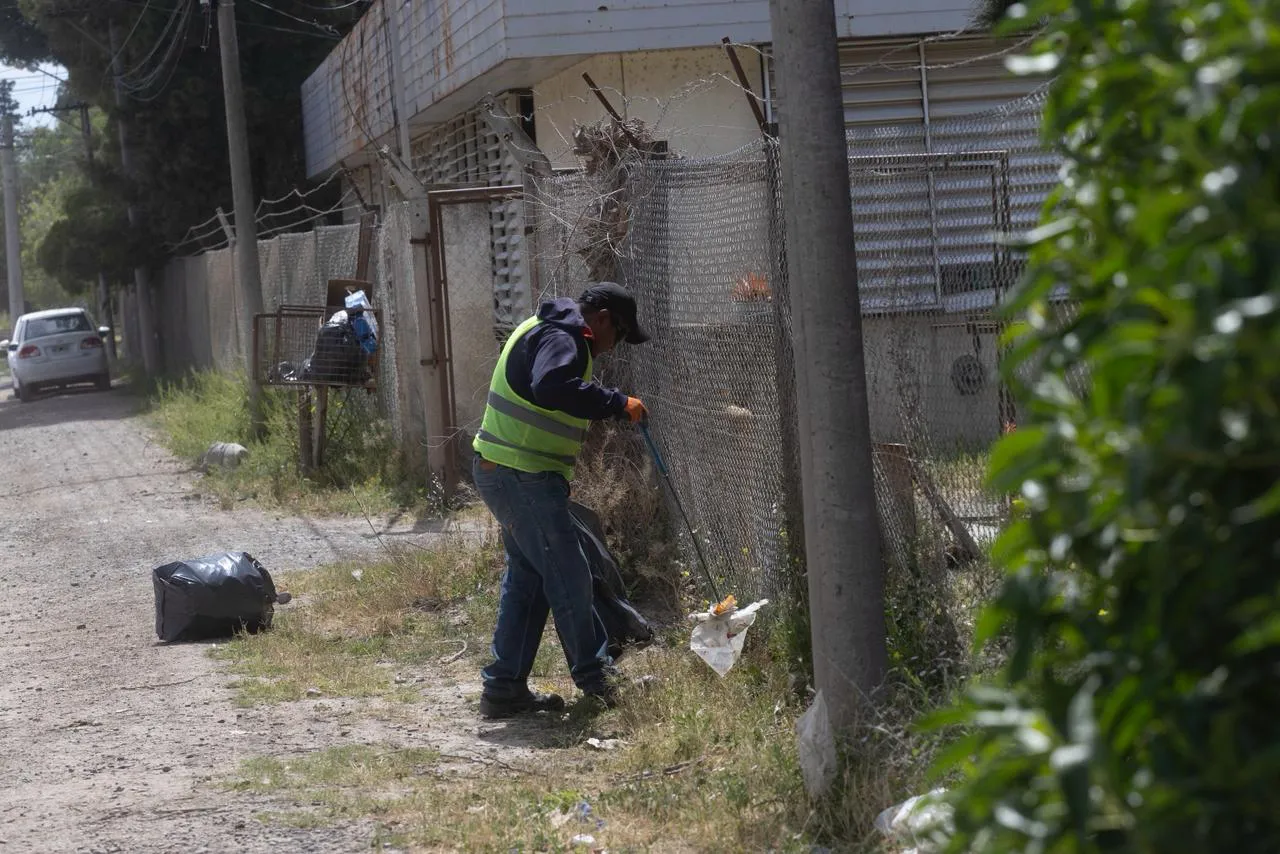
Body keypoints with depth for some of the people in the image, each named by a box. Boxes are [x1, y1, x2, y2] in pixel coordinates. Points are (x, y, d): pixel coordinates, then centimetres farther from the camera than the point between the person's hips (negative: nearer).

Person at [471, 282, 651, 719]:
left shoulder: (552, 333, 19)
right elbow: (551, 387, -35)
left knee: (527, 577, 14)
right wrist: (617, 403, -30)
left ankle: (505, 687, 16)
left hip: (503, 473, 11)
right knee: (568, 574, -3)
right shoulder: (559, 338, -15)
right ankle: (595, 677, 6)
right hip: (523, 477, -11)